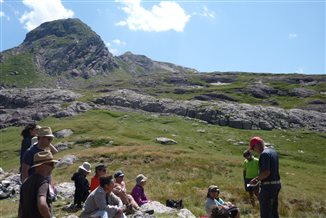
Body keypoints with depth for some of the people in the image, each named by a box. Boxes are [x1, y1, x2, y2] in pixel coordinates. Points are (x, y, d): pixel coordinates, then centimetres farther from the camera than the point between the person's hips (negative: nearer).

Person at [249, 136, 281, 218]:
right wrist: (259, 178, 16)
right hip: (277, 184, 9)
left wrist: (256, 179, -12)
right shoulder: (273, 151, 10)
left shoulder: (264, 154, -19)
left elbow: (266, 172, -26)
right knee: (274, 211, 20)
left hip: (268, 186, -9)